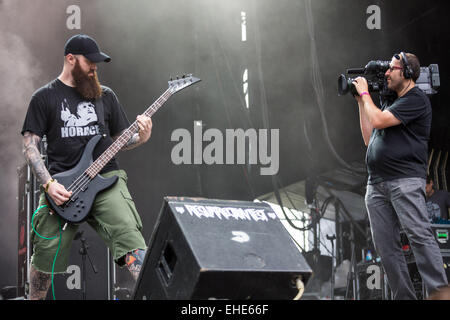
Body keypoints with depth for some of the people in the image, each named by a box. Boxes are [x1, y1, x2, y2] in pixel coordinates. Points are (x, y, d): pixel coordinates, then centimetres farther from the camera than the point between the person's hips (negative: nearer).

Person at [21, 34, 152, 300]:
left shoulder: (105, 95, 15)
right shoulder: (45, 97, 6)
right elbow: (30, 145, 3)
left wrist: (140, 138, -5)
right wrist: (48, 184, -9)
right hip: (62, 183, -1)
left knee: (129, 234, -20)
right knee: (47, 255, 3)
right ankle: (34, 298, 27)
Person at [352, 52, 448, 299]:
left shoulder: (416, 99, -2)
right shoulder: (390, 102, 24)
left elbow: (378, 120, -12)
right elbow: (369, 138, 26)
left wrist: (365, 93, 4)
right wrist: (361, 102, 23)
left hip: (405, 180, -8)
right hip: (376, 183, 8)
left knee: (419, 236, -17)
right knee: (385, 246, 2)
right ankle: (404, 297, 3)